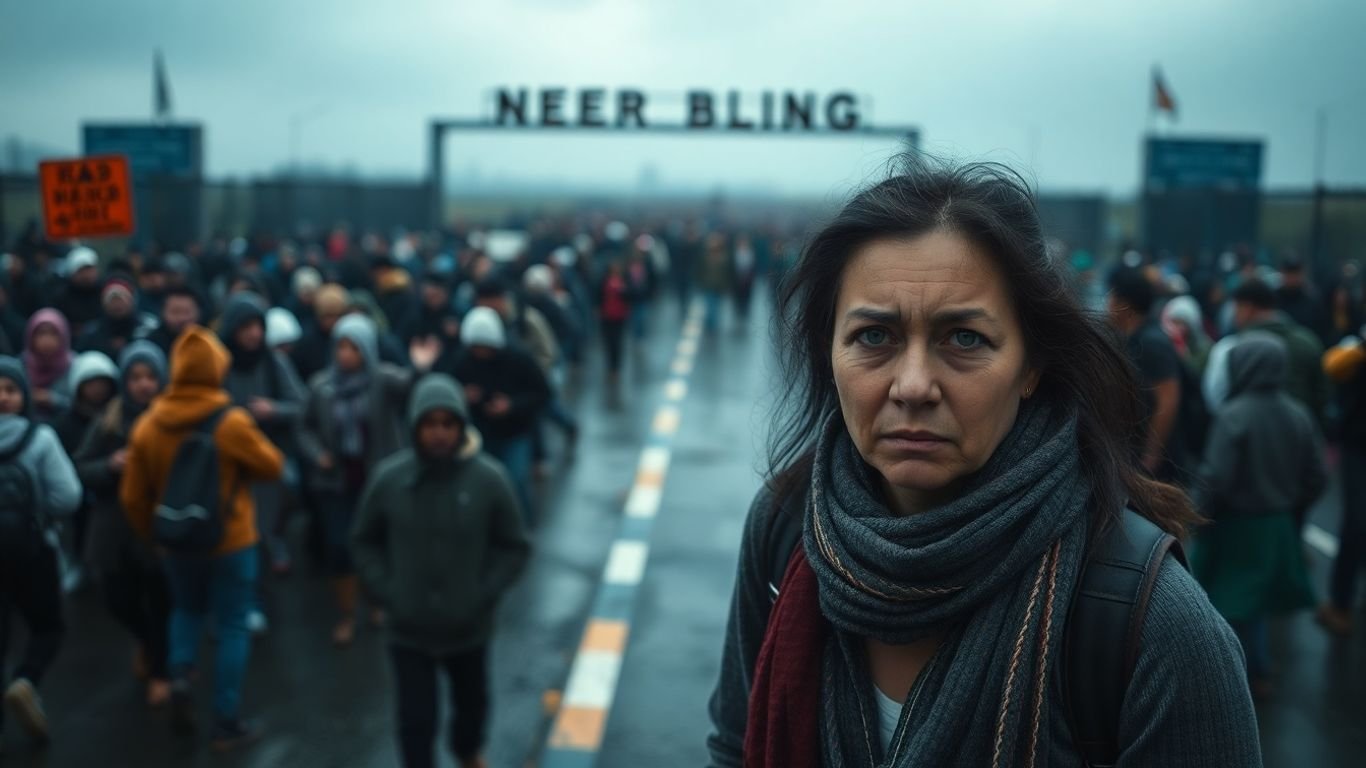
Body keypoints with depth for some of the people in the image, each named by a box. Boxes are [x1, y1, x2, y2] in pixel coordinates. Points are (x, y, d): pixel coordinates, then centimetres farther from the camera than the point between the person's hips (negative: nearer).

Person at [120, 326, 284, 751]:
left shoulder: (148, 424, -5)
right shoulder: (232, 422, -18)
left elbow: (132, 497, 1)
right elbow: (273, 466, -4)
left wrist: (151, 535, 17)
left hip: (176, 541, 4)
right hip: (230, 541, -4)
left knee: (186, 610, 27)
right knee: (232, 627, 7)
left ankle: (180, 674, 3)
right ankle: (226, 722, 9)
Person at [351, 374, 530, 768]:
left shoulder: (489, 478, -17)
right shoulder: (388, 477, -14)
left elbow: (514, 547, -6)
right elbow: (364, 541, 1)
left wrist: (483, 594, -13)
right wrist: (386, 591, -8)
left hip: (469, 628, 1)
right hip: (408, 630, -1)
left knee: (472, 701, 26)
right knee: (415, 719, 2)